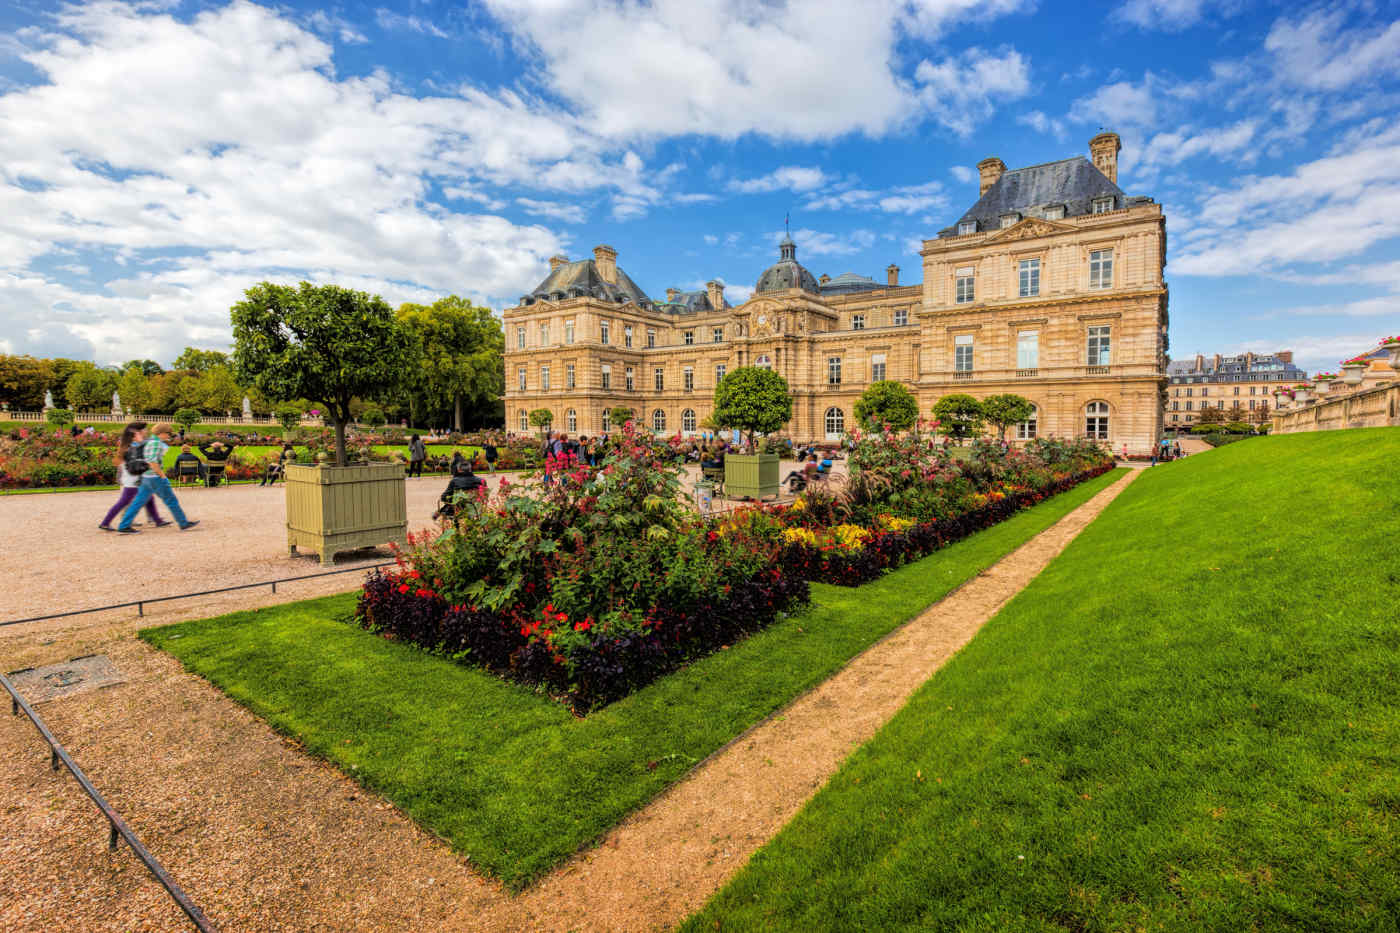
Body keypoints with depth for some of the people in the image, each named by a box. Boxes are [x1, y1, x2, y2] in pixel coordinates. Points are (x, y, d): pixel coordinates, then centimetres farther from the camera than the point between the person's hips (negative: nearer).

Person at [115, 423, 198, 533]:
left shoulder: (149, 441, 11)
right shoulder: (155, 442, -17)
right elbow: (152, 462, -24)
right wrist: (162, 475, -17)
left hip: (146, 478, 9)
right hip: (156, 478, -9)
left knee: (139, 502, 10)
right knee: (171, 501, 1)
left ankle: (124, 526, 10)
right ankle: (184, 523, 8)